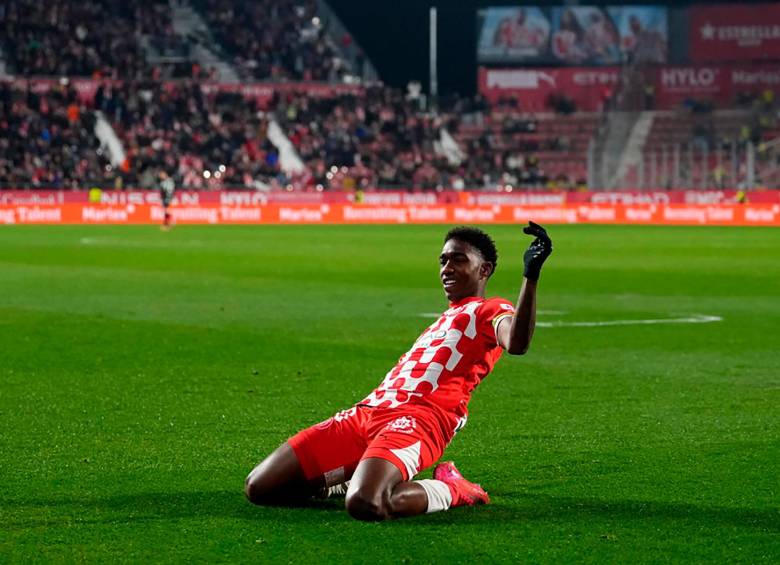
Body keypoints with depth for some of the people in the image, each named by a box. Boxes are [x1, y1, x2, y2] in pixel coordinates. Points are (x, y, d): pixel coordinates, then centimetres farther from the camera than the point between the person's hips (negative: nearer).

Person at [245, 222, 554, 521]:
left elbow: (516, 344, -17)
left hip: (418, 418, -8)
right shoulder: (445, 320, 33)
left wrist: (530, 276, -27)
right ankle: (363, 477, 16)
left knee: (364, 504, -38)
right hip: (367, 411, 8)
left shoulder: (491, 311, 8)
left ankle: (451, 490, -8)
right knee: (258, 487, -2)